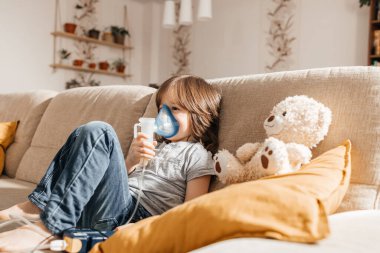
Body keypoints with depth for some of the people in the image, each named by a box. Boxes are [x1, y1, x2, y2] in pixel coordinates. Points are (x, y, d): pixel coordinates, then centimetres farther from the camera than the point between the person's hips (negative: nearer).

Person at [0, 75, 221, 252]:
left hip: (133, 215, -7)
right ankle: (39, 204, -4)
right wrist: (132, 159, 2)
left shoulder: (198, 155, 3)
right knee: (90, 132, 2)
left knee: (99, 133, -20)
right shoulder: (156, 145, 27)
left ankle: (48, 225, -25)